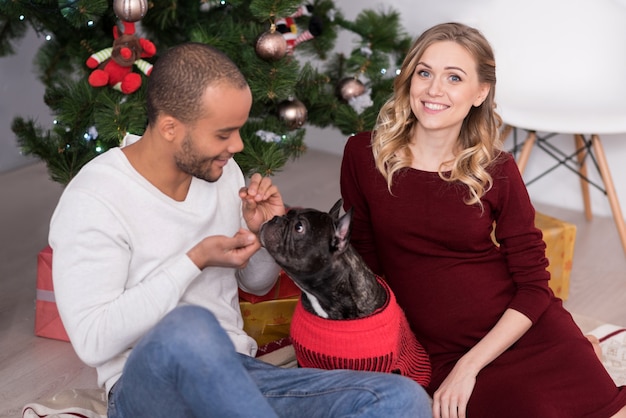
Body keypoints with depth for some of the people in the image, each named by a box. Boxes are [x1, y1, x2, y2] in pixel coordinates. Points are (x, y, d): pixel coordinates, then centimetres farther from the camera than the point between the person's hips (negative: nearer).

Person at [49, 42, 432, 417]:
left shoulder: (223, 171, 8)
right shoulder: (92, 202, -12)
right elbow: (94, 342, -18)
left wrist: (263, 232, -2)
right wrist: (195, 261, -19)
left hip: (236, 373, 6)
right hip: (150, 387, -5)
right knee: (189, 327, -44)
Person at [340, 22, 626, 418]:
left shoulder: (497, 171, -3)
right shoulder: (364, 154, -3)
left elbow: (534, 286, -2)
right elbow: (363, 258, 7)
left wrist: (469, 367, -11)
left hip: (532, 334, 1)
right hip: (445, 353, -1)